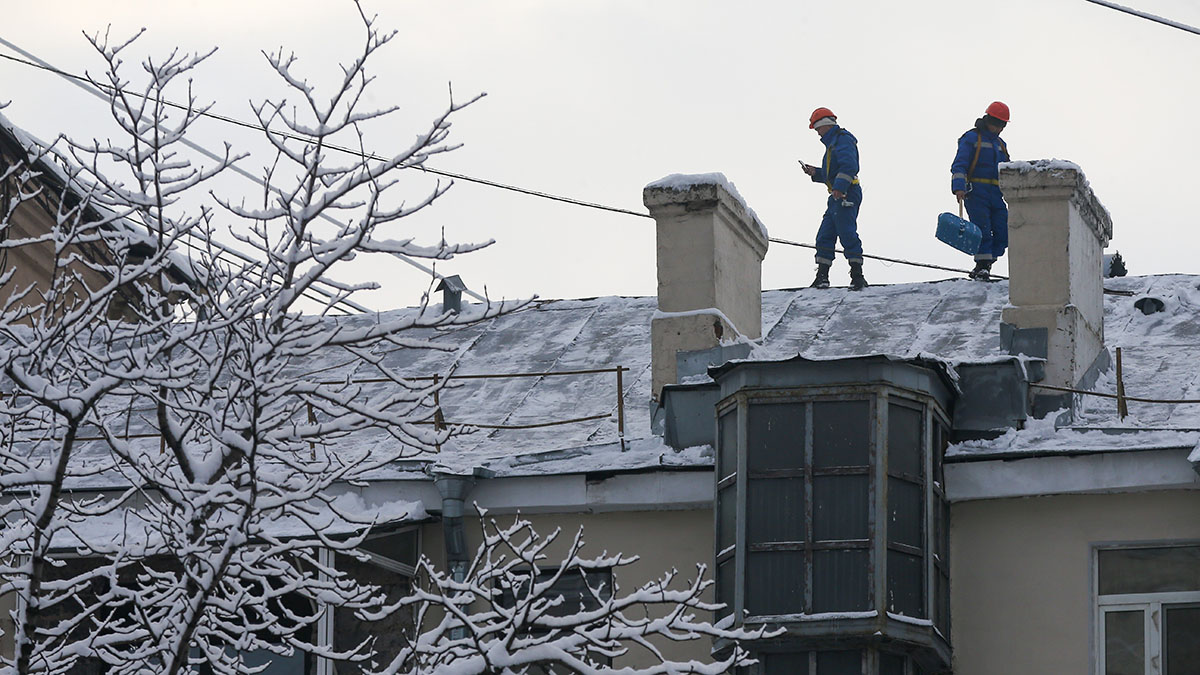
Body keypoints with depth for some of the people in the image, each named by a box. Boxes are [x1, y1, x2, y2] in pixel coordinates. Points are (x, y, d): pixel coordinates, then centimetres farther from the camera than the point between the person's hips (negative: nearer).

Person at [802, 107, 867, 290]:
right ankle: (822, 278, 9)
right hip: (837, 196, 11)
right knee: (825, 237, 8)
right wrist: (815, 173, 17)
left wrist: (839, 187, -30)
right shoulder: (832, 143, 26)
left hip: (846, 195, -11)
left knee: (847, 234, -15)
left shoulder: (842, 139, -6)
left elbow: (849, 165, -21)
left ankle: (857, 276, -18)